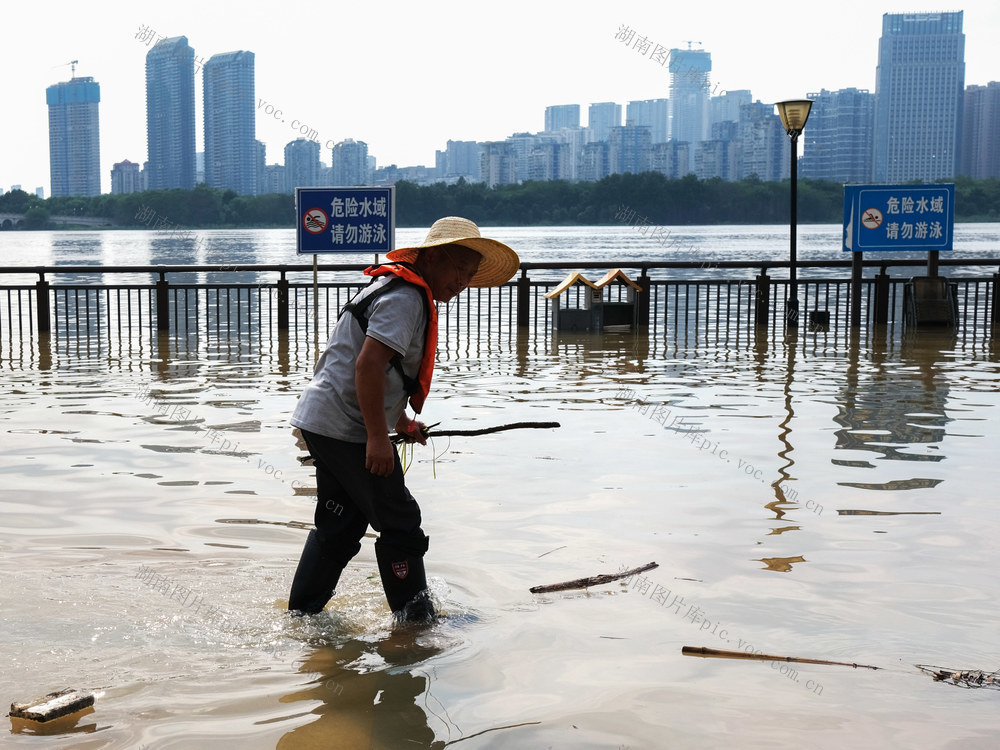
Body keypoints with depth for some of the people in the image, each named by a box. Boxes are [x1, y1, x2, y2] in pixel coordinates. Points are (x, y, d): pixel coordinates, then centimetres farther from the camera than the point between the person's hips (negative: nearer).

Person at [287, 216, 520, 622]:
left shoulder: (394, 288, 19)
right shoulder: (405, 297, -15)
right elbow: (368, 365, -26)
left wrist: (402, 422, 28)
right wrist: (378, 438, -25)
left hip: (321, 421, 11)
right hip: (345, 427, -11)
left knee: (339, 526, 17)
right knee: (400, 523, -1)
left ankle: (300, 616, 25)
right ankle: (414, 618, 8)